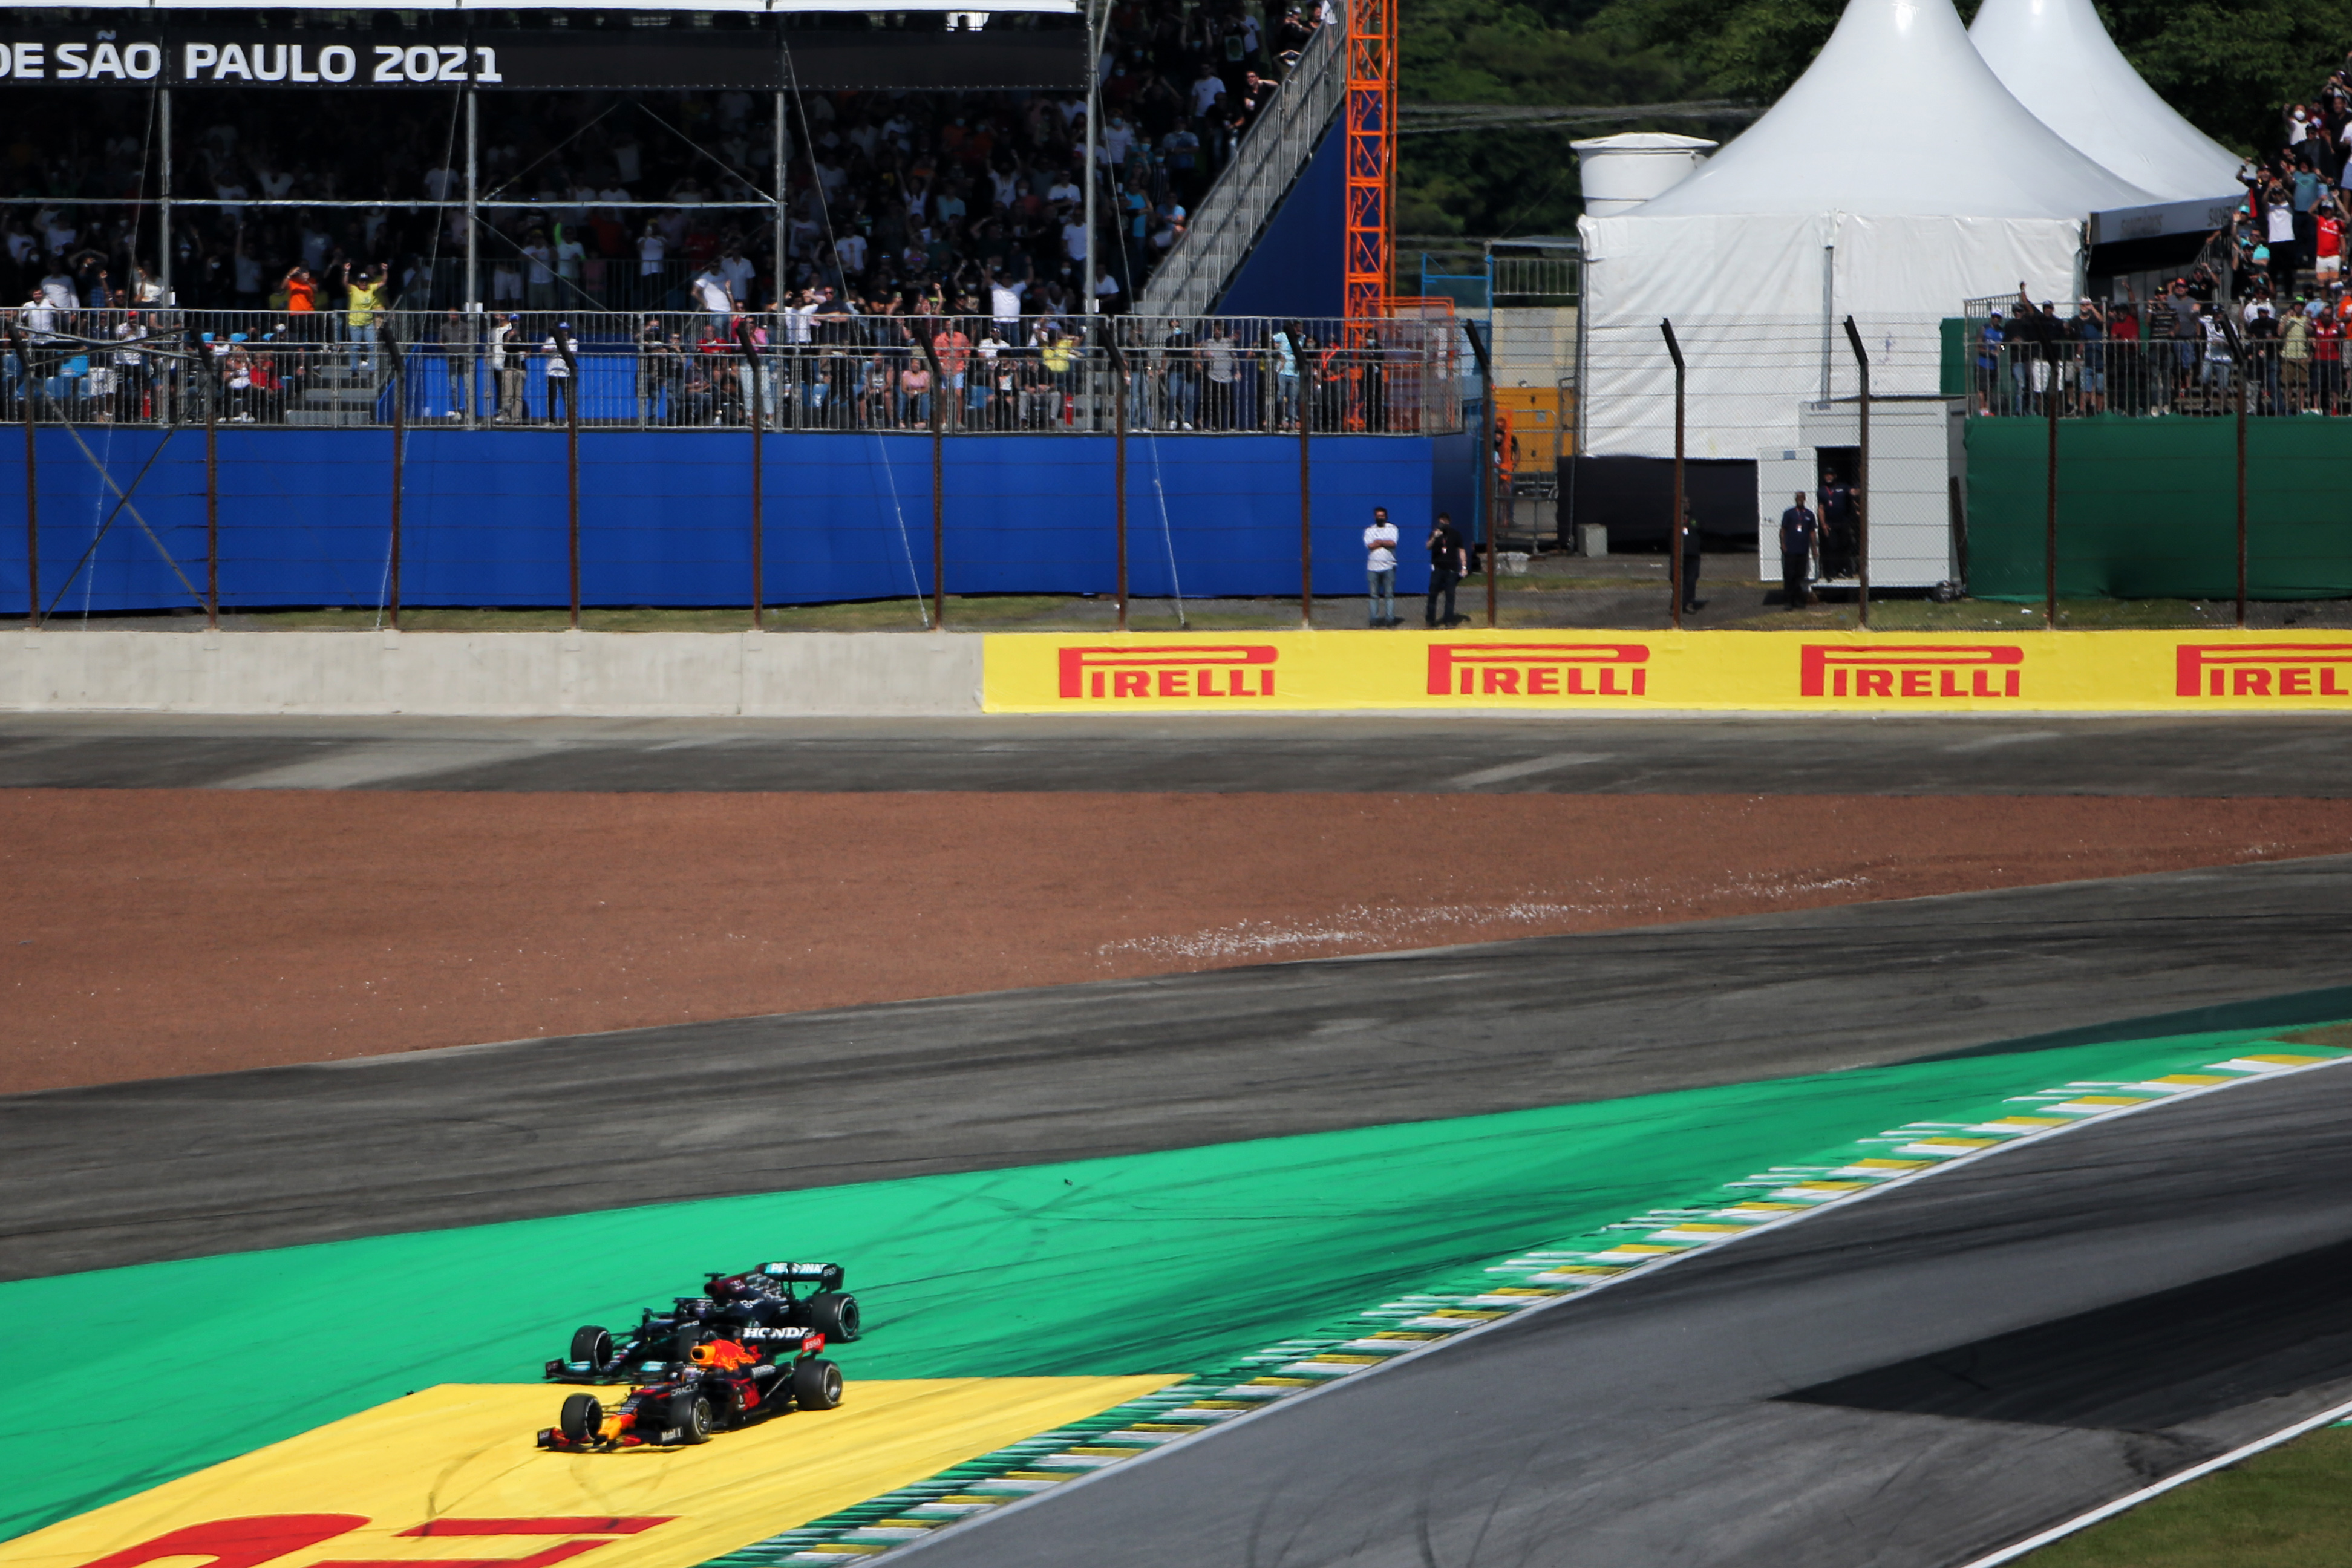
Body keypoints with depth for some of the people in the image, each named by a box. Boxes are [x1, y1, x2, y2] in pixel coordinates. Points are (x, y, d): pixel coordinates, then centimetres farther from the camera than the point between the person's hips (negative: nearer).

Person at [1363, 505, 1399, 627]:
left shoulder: (1392, 529, 7)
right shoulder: (1369, 530, 11)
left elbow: (1393, 543, -10)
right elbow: (1370, 546, -6)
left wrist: (1378, 542, -4)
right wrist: (1385, 543, -4)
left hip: (1388, 566, -1)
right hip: (1373, 566, 1)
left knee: (1389, 594, -2)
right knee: (1374, 595, 1)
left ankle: (1390, 618, 0)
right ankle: (1374, 618, 3)